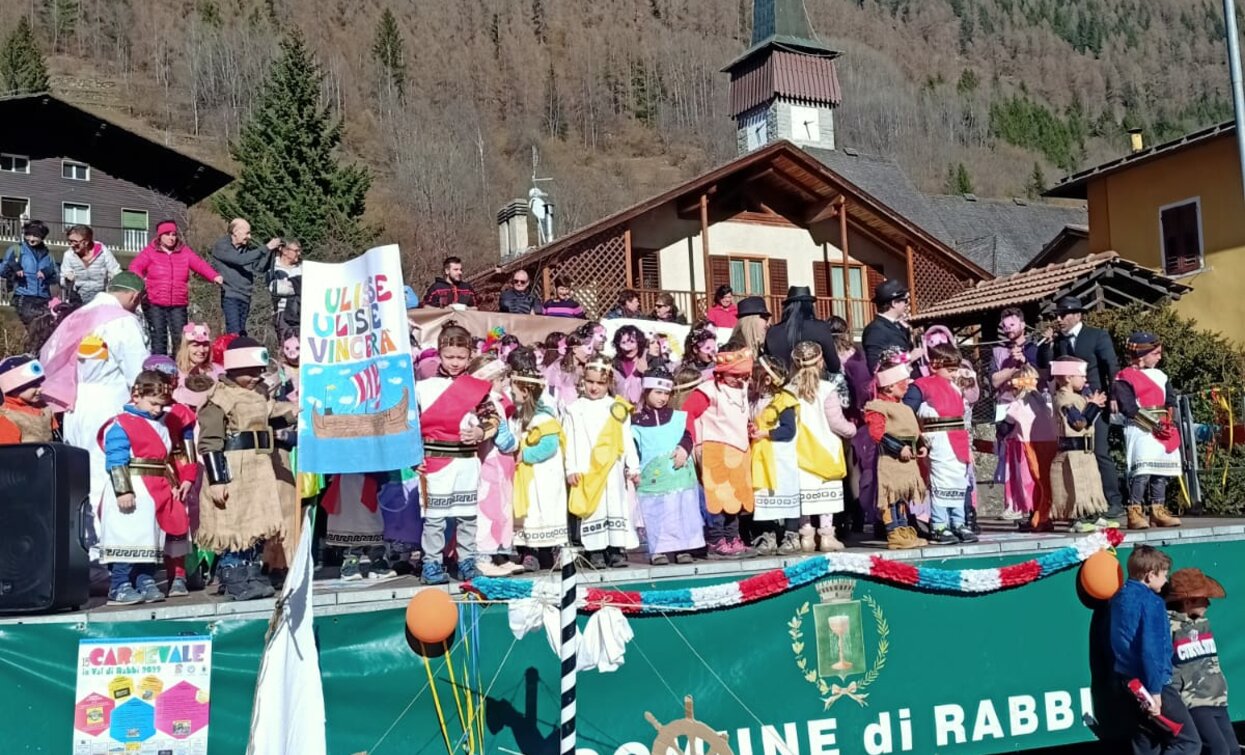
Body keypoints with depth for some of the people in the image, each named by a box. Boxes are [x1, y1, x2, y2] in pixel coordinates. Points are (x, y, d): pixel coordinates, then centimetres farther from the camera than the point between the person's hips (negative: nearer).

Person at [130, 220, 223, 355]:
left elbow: (200, 264, 0)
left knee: (181, 337, 0)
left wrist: (214, 276, -19)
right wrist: (139, 280, -28)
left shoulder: (184, 252, 12)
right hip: (154, 304, -2)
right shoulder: (150, 251, 5)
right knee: (158, 338, -1)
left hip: (178, 305, 2)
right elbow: (135, 267, -5)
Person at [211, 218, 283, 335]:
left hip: (245, 298, 6)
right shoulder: (221, 246, -5)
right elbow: (241, 260, -20)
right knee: (234, 334, -16)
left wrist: (270, 250, -6)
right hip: (230, 296, -6)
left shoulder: (246, 248, 12)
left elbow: (260, 268, 8)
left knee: (241, 334, 7)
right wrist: (266, 248, -19)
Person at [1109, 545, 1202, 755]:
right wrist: (1155, 691, -21)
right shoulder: (1150, 601, -15)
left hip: (1127, 682, 9)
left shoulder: (1119, 597, 11)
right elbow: (1151, 650, -22)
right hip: (1150, 683, -9)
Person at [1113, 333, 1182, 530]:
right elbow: (1128, 407, -13)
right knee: (1141, 471, -17)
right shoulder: (1125, 378, -6)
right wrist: (1152, 424, -16)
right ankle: (1134, 513, -15)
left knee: (1161, 471, 8)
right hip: (1139, 430, -8)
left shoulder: (1160, 375, 18)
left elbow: (1171, 400, 17)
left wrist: (1168, 417, -3)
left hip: (1163, 430, 8)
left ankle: (1158, 511, 15)